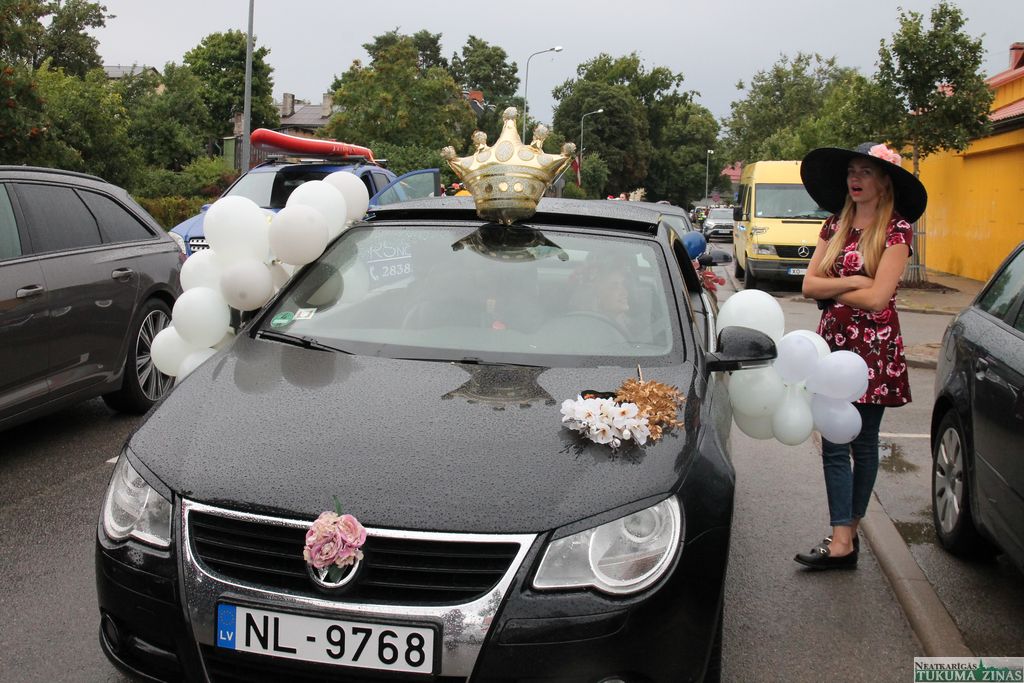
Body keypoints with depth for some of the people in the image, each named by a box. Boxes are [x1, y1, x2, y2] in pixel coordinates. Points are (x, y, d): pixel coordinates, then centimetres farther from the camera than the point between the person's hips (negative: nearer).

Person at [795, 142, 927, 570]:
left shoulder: (896, 230, -6)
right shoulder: (835, 225, 10)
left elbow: (876, 297, -16)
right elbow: (809, 285, 1)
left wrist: (831, 291, -4)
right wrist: (853, 282, -12)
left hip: (872, 348, -5)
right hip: (833, 342, 5)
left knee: (863, 445, 6)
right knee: (834, 446, 0)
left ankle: (847, 534, 15)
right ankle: (842, 540, 4)